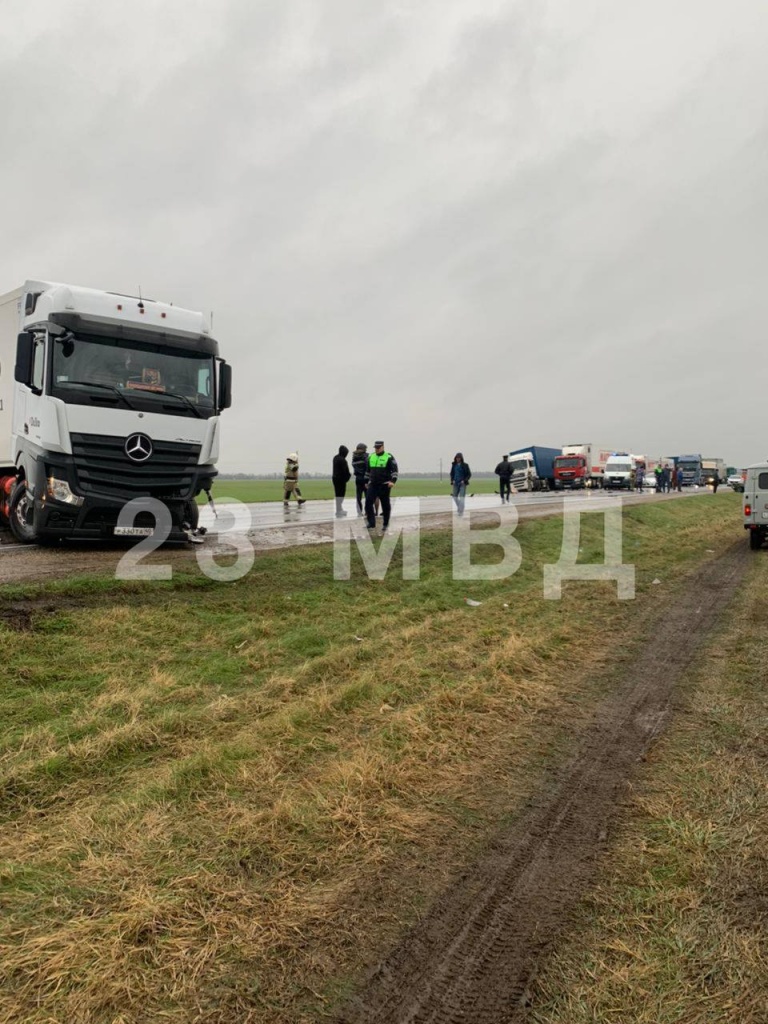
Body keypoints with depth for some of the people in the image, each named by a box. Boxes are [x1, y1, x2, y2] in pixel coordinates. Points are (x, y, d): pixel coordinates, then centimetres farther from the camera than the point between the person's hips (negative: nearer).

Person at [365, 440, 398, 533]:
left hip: (384, 485, -4)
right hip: (372, 485, 4)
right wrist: (366, 481, 22)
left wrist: (393, 481, -22)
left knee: (386, 505, 3)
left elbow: (394, 470, -10)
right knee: (368, 502, -8)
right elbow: (368, 470, 22)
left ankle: (385, 525, 15)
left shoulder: (389, 457, -5)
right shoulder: (370, 457, 11)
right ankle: (371, 524, -3)